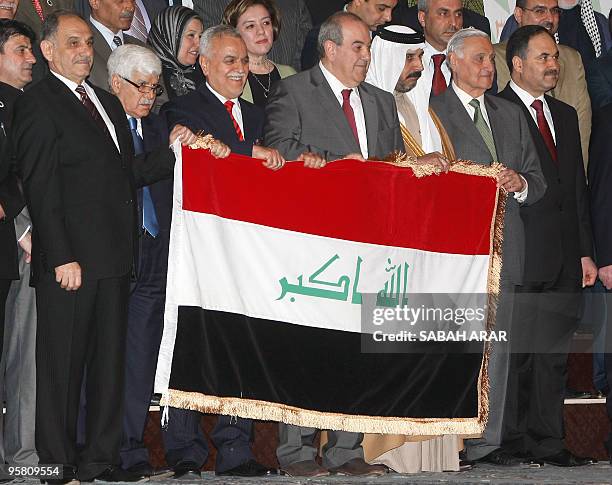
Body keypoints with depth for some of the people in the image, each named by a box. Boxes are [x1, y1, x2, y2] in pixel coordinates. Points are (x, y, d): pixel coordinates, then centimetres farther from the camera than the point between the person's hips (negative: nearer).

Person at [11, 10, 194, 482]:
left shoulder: (108, 103, 19)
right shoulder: (37, 105, -6)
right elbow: (41, 189, -12)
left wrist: (171, 152, 2)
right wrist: (62, 257, -17)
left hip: (114, 257, 8)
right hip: (70, 258, -8)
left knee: (110, 361, 10)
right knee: (62, 366, -1)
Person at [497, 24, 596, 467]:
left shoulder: (566, 115, 18)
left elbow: (578, 187, 18)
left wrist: (586, 252, 14)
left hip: (564, 256, 7)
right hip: (519, 254, -7)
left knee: (555, 352, 8)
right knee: (513, 351, 0)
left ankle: (548, 440, 13)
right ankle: (511, 440, 8)